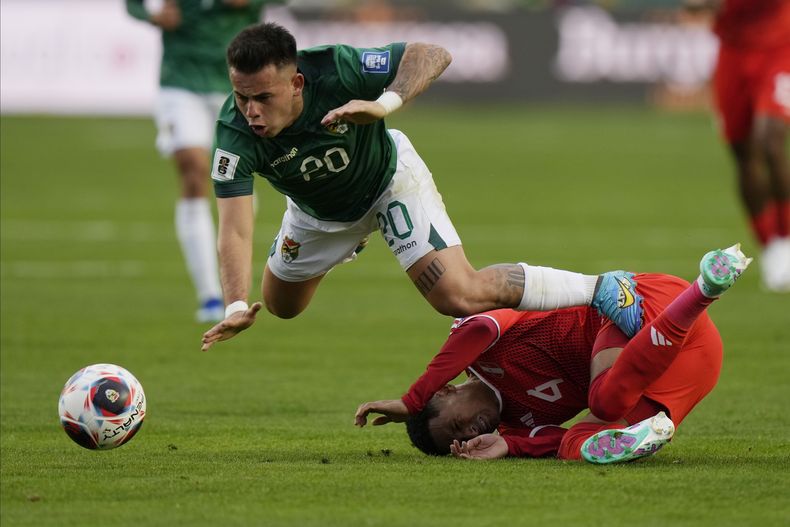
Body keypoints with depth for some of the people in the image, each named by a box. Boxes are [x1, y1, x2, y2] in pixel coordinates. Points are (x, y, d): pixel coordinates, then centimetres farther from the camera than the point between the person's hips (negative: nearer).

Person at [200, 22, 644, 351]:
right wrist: (237, 306, -57)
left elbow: (432, 54, -34)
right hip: (319, 213, 4)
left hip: (390, 181, -4)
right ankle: (344, 247, 56)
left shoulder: (336, 69, -39)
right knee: (282, 306, 24)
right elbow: (235, 227, -40)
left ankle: (602, 290, -9)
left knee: (462, 297, -22)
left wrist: (384, 104, -53)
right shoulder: (236, 134, -35)